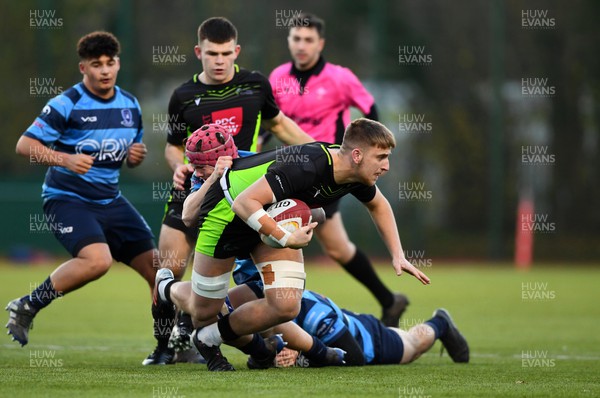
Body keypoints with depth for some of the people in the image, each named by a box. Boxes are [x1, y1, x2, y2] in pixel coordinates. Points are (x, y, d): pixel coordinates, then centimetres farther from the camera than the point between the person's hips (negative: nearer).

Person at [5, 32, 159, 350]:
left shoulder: (131, 105, 8)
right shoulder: (66, 105, -12)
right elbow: (25, 145, -13)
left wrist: (136, 157, -3)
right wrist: (65, 159, -28)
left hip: (110, 201, 7)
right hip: (66, 199, -7)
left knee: (155, 266, 0)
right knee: (98, 259, -30)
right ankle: (26, 307, -12)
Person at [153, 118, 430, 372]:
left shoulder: (357, 177, -14)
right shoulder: (306, 166, -39)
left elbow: (378, 205, 11)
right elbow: (244, 203, -41)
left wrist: (397, 255, 4)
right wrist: (286, 239, -44)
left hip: (276, 217, 7)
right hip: (228, 208, -7)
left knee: (286, 306, -13)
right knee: (204, 312, 5)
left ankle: (210, 339, 12)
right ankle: (167, 289, 42)